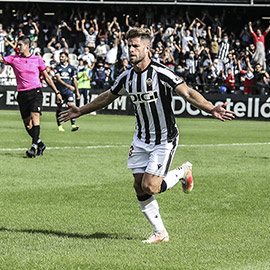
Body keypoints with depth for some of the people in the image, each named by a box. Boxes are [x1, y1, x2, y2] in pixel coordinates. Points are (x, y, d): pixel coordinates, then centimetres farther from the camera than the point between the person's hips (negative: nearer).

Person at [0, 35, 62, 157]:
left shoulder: (37, 59, 6)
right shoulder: (14, 59, 8)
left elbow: (46, 77, 13)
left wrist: (57, 92, 13)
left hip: (35, 92, -2)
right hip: (22, 94, 2)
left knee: (35, 116, -21)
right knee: (27, 124, 2)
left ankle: (34, 147, -26)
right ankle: (40, 144, 23)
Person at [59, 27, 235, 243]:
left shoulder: (161, 73, -19)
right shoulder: (127, 77, 1)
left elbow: (188, 93, -26)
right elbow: (107, 97, 19)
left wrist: (211, 109, -41)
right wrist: (81, 111, 24)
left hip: (164, 139, -6)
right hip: (141, 139, 6)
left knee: (150, 187, -13)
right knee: (139, 187, 1)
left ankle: (182, 172, 16)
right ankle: (160, 233, 13)